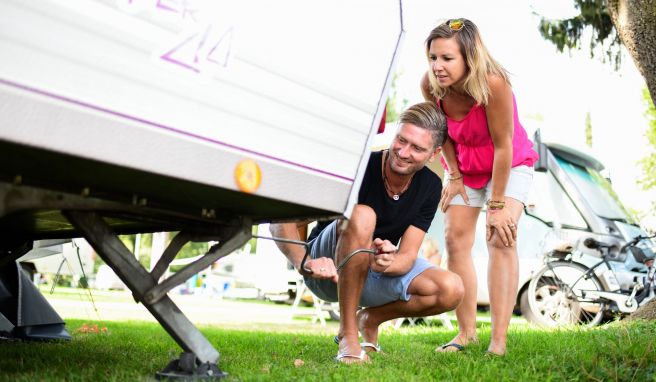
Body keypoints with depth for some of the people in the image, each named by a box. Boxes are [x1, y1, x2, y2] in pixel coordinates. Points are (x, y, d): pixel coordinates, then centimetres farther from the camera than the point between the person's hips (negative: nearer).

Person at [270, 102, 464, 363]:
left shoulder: (430, 186, -8)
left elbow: (408, 256, -12)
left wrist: (391, 262, -37)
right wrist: (304, 264, -46)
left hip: (371, 275, 5)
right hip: (328, 272, -4)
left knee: (451, 290, -19)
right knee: (360, 216, -37)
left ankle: (370, 319, 7)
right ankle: (348, 336, -25)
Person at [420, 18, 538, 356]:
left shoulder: (493, 84, -37)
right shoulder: (430, 84, -24)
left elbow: (503, 146, -31)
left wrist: (497, 205, -26)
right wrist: (454, 175, -3)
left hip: (509, 164, -5)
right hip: (464, 166, 5)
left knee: (501, 238, -19)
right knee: (455, 239, -2)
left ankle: (499, 340, -17)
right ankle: (466, 332, 8)